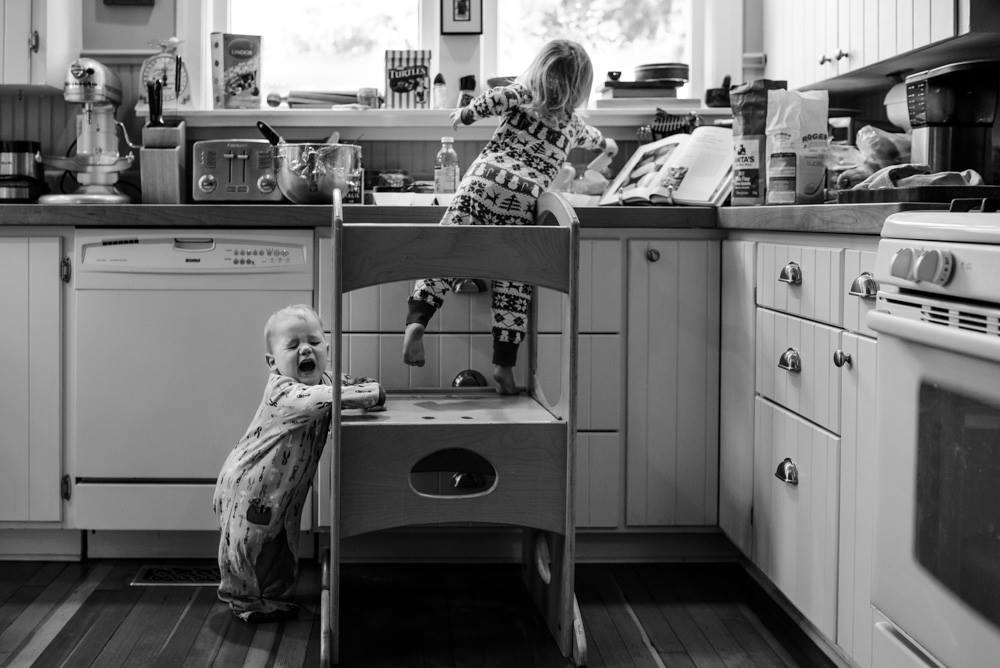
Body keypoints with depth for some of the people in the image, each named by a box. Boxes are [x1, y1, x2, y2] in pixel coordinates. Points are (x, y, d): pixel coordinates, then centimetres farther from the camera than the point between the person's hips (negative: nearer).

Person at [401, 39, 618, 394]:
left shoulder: (521, 95, 16)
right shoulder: (572, 122, 23)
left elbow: (496, 98, -7)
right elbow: (591, 137, 47)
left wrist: (465, 114, 10)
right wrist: (607, 144, 69)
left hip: (481, 181, 0)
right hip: (521, 200, 1)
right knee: (512, 280, 3)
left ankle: (416, 321, -23)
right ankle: (504, 363, 1)